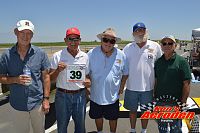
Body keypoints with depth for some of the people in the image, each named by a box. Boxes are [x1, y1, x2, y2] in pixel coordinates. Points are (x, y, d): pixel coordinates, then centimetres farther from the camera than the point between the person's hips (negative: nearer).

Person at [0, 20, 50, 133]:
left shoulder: (40, 53, -5)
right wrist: (16, 80, -18)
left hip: (37, 103, 0)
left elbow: (46, 77, -2)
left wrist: (46, 99, -4)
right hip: (17, 104, 0)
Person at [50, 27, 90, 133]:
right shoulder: (57, 56, -5)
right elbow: (50, 79, -3)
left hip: (80, 95, 3)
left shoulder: (85, 56, 3)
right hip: (63, 95, -2)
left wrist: (88, 81, -8)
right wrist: (58, 70, -21)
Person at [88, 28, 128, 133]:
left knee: (113, 117, 18)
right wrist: (88, 85, -6)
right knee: (98, 116, 21)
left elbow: (125, 73, 6)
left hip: (112, 95, 0)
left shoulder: (121, 55, -6)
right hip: (96, 94, 0)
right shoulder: (92, 54, -10)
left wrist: (121, 86, 1)